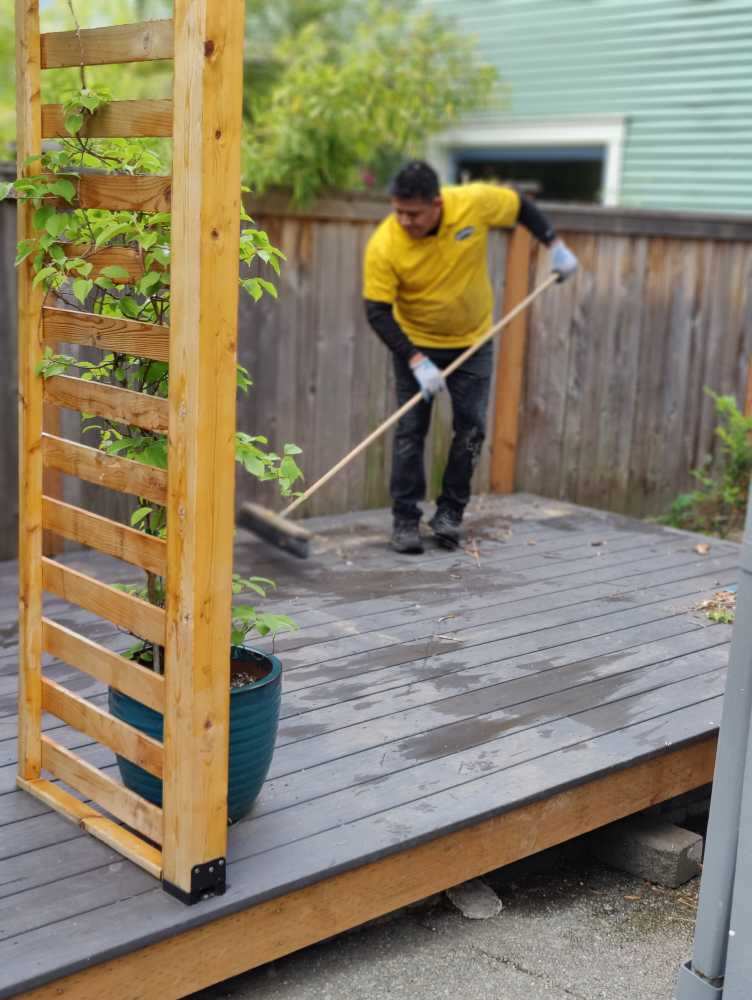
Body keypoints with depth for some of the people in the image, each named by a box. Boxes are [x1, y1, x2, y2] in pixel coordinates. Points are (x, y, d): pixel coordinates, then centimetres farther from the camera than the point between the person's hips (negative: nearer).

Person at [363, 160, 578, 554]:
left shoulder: (475, 203, -23)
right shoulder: (384, 247, -27)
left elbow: (520, 206, -2)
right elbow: (378, 313, -24)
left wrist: (555, 246, -2)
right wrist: (416, 361, -30)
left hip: (473, 341, 2)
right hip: (416, 344, -2)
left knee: (471, 428, 1)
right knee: (410, 431, -4)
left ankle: (450, 513, 14)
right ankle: (405, 520, 5)